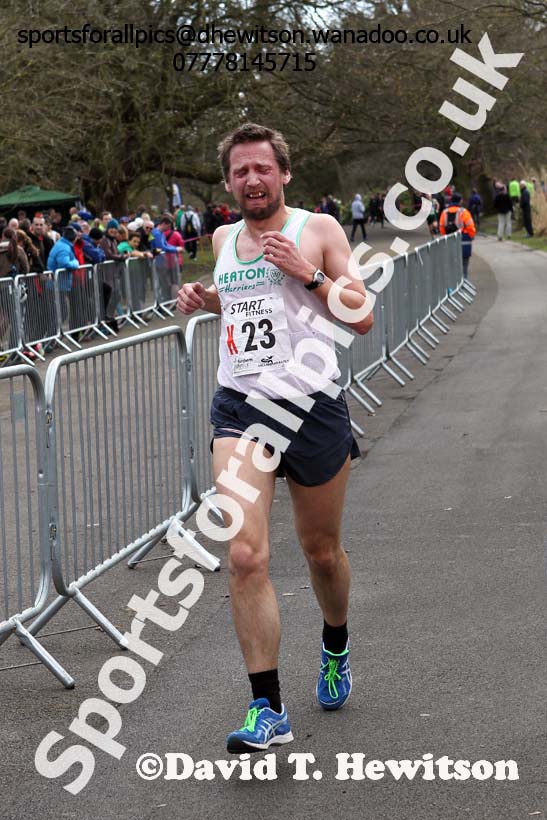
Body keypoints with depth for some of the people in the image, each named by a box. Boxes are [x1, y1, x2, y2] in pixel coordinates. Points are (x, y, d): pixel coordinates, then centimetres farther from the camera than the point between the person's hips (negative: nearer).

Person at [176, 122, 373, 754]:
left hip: (311, 404, -2)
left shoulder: (318, 229, 0)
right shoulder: (223, 238, 13)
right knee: (244, 557, -14)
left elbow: (362, 318, -4)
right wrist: (205, 298, 12)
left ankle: (335, 648, 45)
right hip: (239, 407, 2)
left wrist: (308, 272, -16)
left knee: (321, 551, 14)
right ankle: (267, 709, -9)